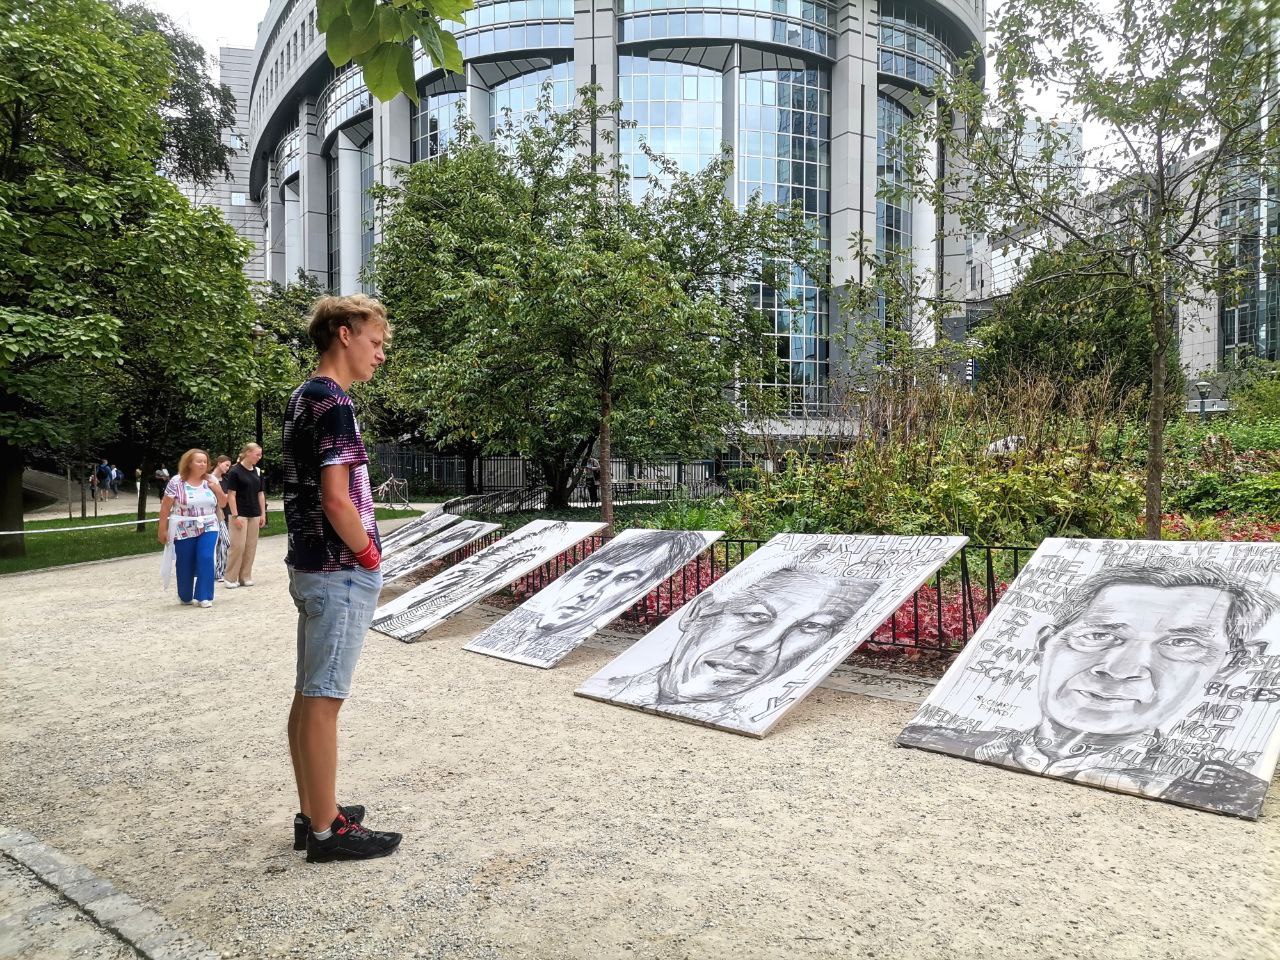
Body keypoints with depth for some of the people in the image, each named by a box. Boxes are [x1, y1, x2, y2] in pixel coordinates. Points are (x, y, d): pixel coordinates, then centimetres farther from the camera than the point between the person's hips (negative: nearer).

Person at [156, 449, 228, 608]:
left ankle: (204, 596, -5)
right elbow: (165, 507, -4)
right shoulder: (177, 482, -6)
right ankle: (186, 597, 28)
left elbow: (223, 503, 9)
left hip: (208, 529, 2)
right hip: (185, 532, -2)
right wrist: (162, 529, -6)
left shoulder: (210, 481, 5)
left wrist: (216, 488, -8)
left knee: (206, 560, -14)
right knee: (186, 565, 7)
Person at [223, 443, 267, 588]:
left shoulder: (257, 472, 10)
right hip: (240, 514, -6)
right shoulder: (235, 471, -9)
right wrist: (235, 516, -15)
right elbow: (231, 495, -11)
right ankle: (231, 578, 4)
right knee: (238, 546, -6)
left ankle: (245, 577, 14)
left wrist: (263, 514, 9)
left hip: (254, 515, 6)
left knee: (251, 547, 6)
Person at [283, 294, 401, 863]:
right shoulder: (334, 404, -16)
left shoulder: (302, 399, 14)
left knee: (308, 697, 14)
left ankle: (313, 814, 26)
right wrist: (368, 554, -9)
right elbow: (336, 500, -23)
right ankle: (327, 830, 9)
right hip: (340, 572, -10)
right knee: (323, 700, -2)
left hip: (310, 567, 10)